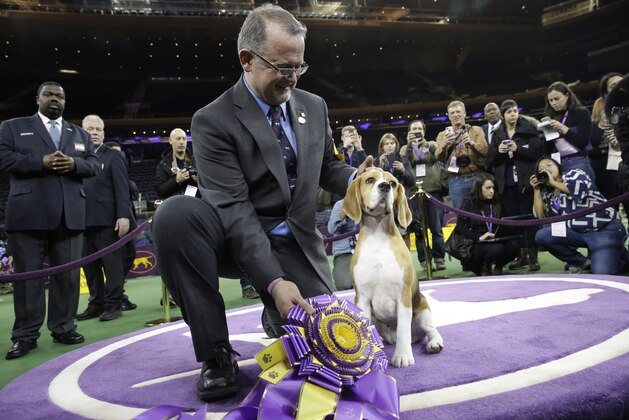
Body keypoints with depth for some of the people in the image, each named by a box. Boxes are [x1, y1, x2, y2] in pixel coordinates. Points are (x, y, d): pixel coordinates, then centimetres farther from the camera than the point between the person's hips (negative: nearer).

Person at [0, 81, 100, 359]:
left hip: (69, 214, 3)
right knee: (27, 273, 0)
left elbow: (94, 165, 11)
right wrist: (41, 161, -15)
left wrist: (74, 163, -11)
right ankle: (25, 335, 7)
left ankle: (63, 328, 14)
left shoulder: (80, 134, 21)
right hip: (28, 213, -3)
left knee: (68, 273, 4)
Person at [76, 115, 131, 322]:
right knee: (90, 266, 9)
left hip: (106, 219, -5)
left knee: (112, 263, -1)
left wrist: (123, 215, -15)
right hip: (84, 220, 5)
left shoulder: (113, 156, 4)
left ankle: (113, 304, 6)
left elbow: (122, 188, -4)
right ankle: (96, 304, 18)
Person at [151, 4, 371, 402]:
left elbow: (326, 167, 16)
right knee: (174, 213, -33)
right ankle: (217, 352, -17)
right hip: (236, 241, -3)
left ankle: (277, 317, 27)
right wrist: (273, 281, -30)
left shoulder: (314, 107, 4)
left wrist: (354, 178, -9)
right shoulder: (213, 120, -13)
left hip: (295, 244, 3)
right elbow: (233, 208, -21)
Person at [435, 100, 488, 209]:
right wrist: (444, 145, -23)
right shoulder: (443, 135, 12)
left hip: (476, 177, 0)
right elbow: (439, 157, -3)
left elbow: (485, 150, -5)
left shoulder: (477, 130, 10)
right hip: (456, 180, 1)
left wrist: (472, 143, -24)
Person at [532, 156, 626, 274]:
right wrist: (536, 189, 3)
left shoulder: (573, 174, -1)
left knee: (602, 272, -24)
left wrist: (553, 182, -9)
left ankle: (618, 253, 12)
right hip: (578, 232, 6)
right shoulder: (549, 194, 12)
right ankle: (576, 261, 7)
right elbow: (541, 216, 3)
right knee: (541, 236, -14)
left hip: (606, 228, -6)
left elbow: (581, 187, -24)